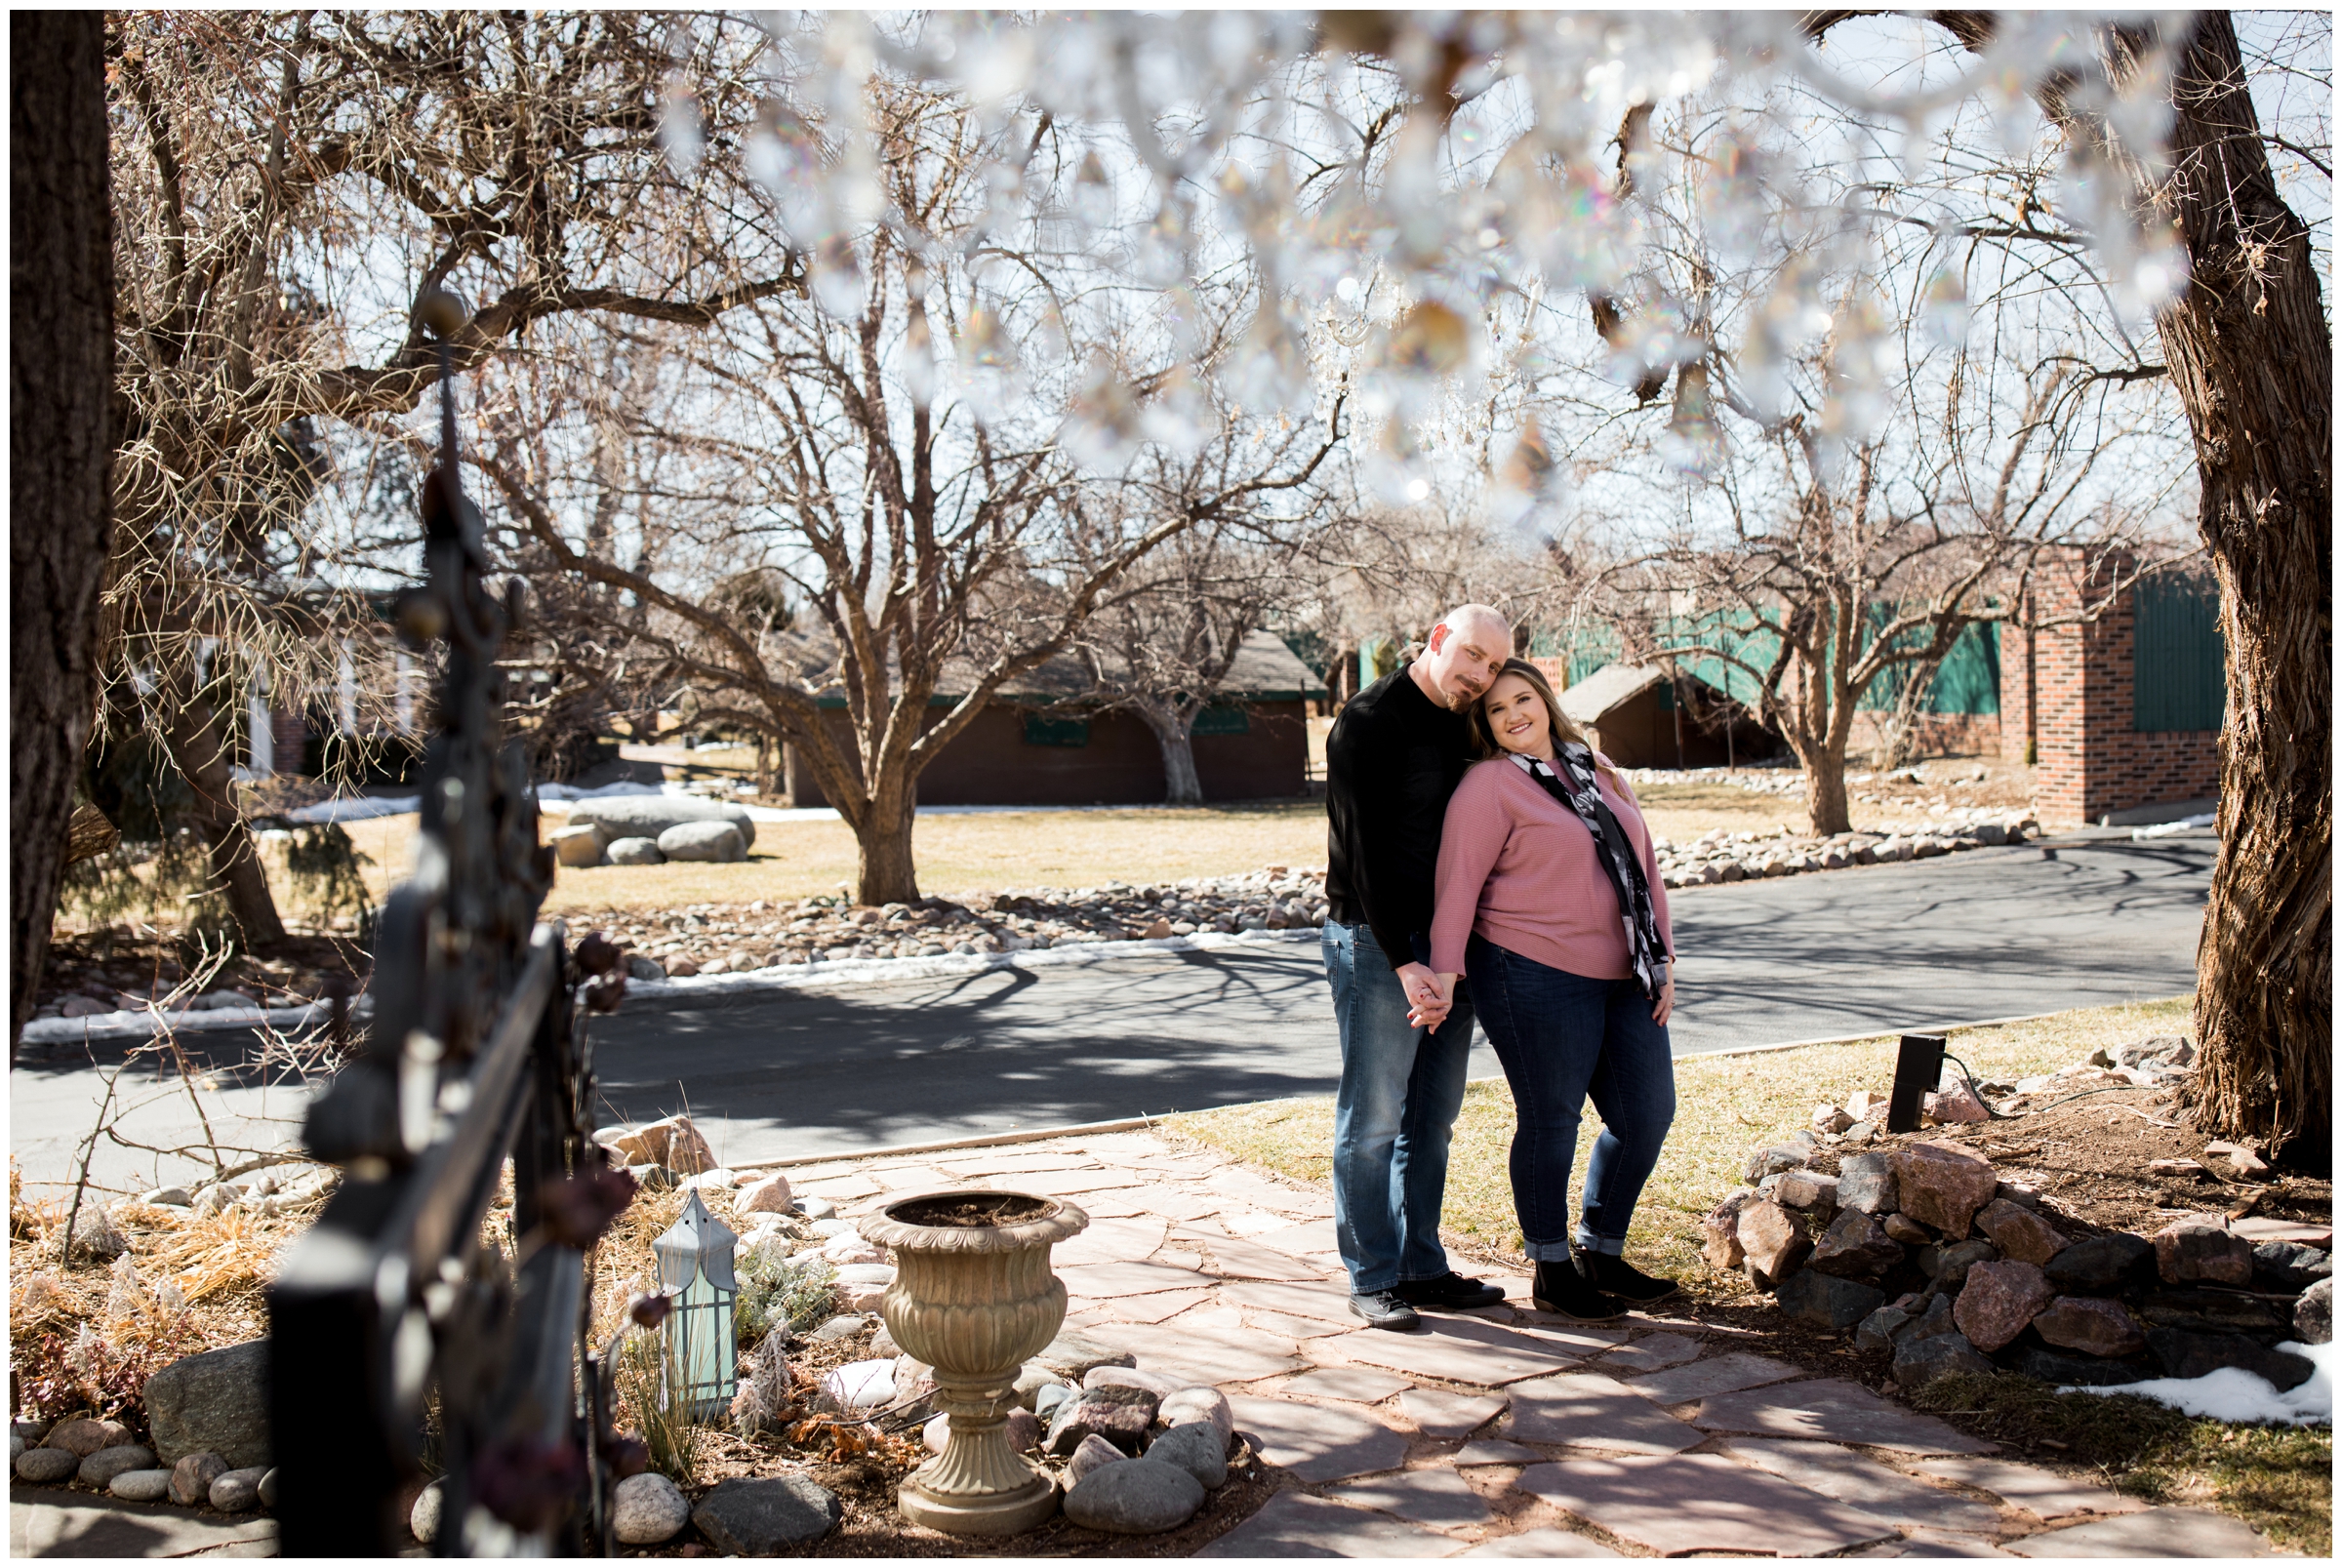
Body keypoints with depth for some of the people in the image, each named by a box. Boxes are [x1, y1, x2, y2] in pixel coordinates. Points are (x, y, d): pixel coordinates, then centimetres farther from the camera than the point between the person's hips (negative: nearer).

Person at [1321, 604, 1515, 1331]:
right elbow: (1365, 850, -17)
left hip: (1446, 944, 8)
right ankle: (1372, 1277, 9)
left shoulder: (1458, 727, 13)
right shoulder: (1369, 721, -11)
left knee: (1433, 1117, 12)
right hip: (1377, 943, -8)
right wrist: (1403, 959, -22)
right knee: (1373, 1118, -1)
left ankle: (1421, 1266, 22)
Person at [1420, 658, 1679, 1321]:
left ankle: (1601, 1255, 25)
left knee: (1648, 1111, 9)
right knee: (1551, 1120, -1)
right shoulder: (1489, 784, -5)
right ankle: (1551, 1272, 16)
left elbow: (1643, 866, 17)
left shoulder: (1597, 770, 15)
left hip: (1621, 977, 7)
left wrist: (1662, 960, 12)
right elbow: (1458, 880, -11)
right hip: (1536, 976, -7)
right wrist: (1446, 968, -19)